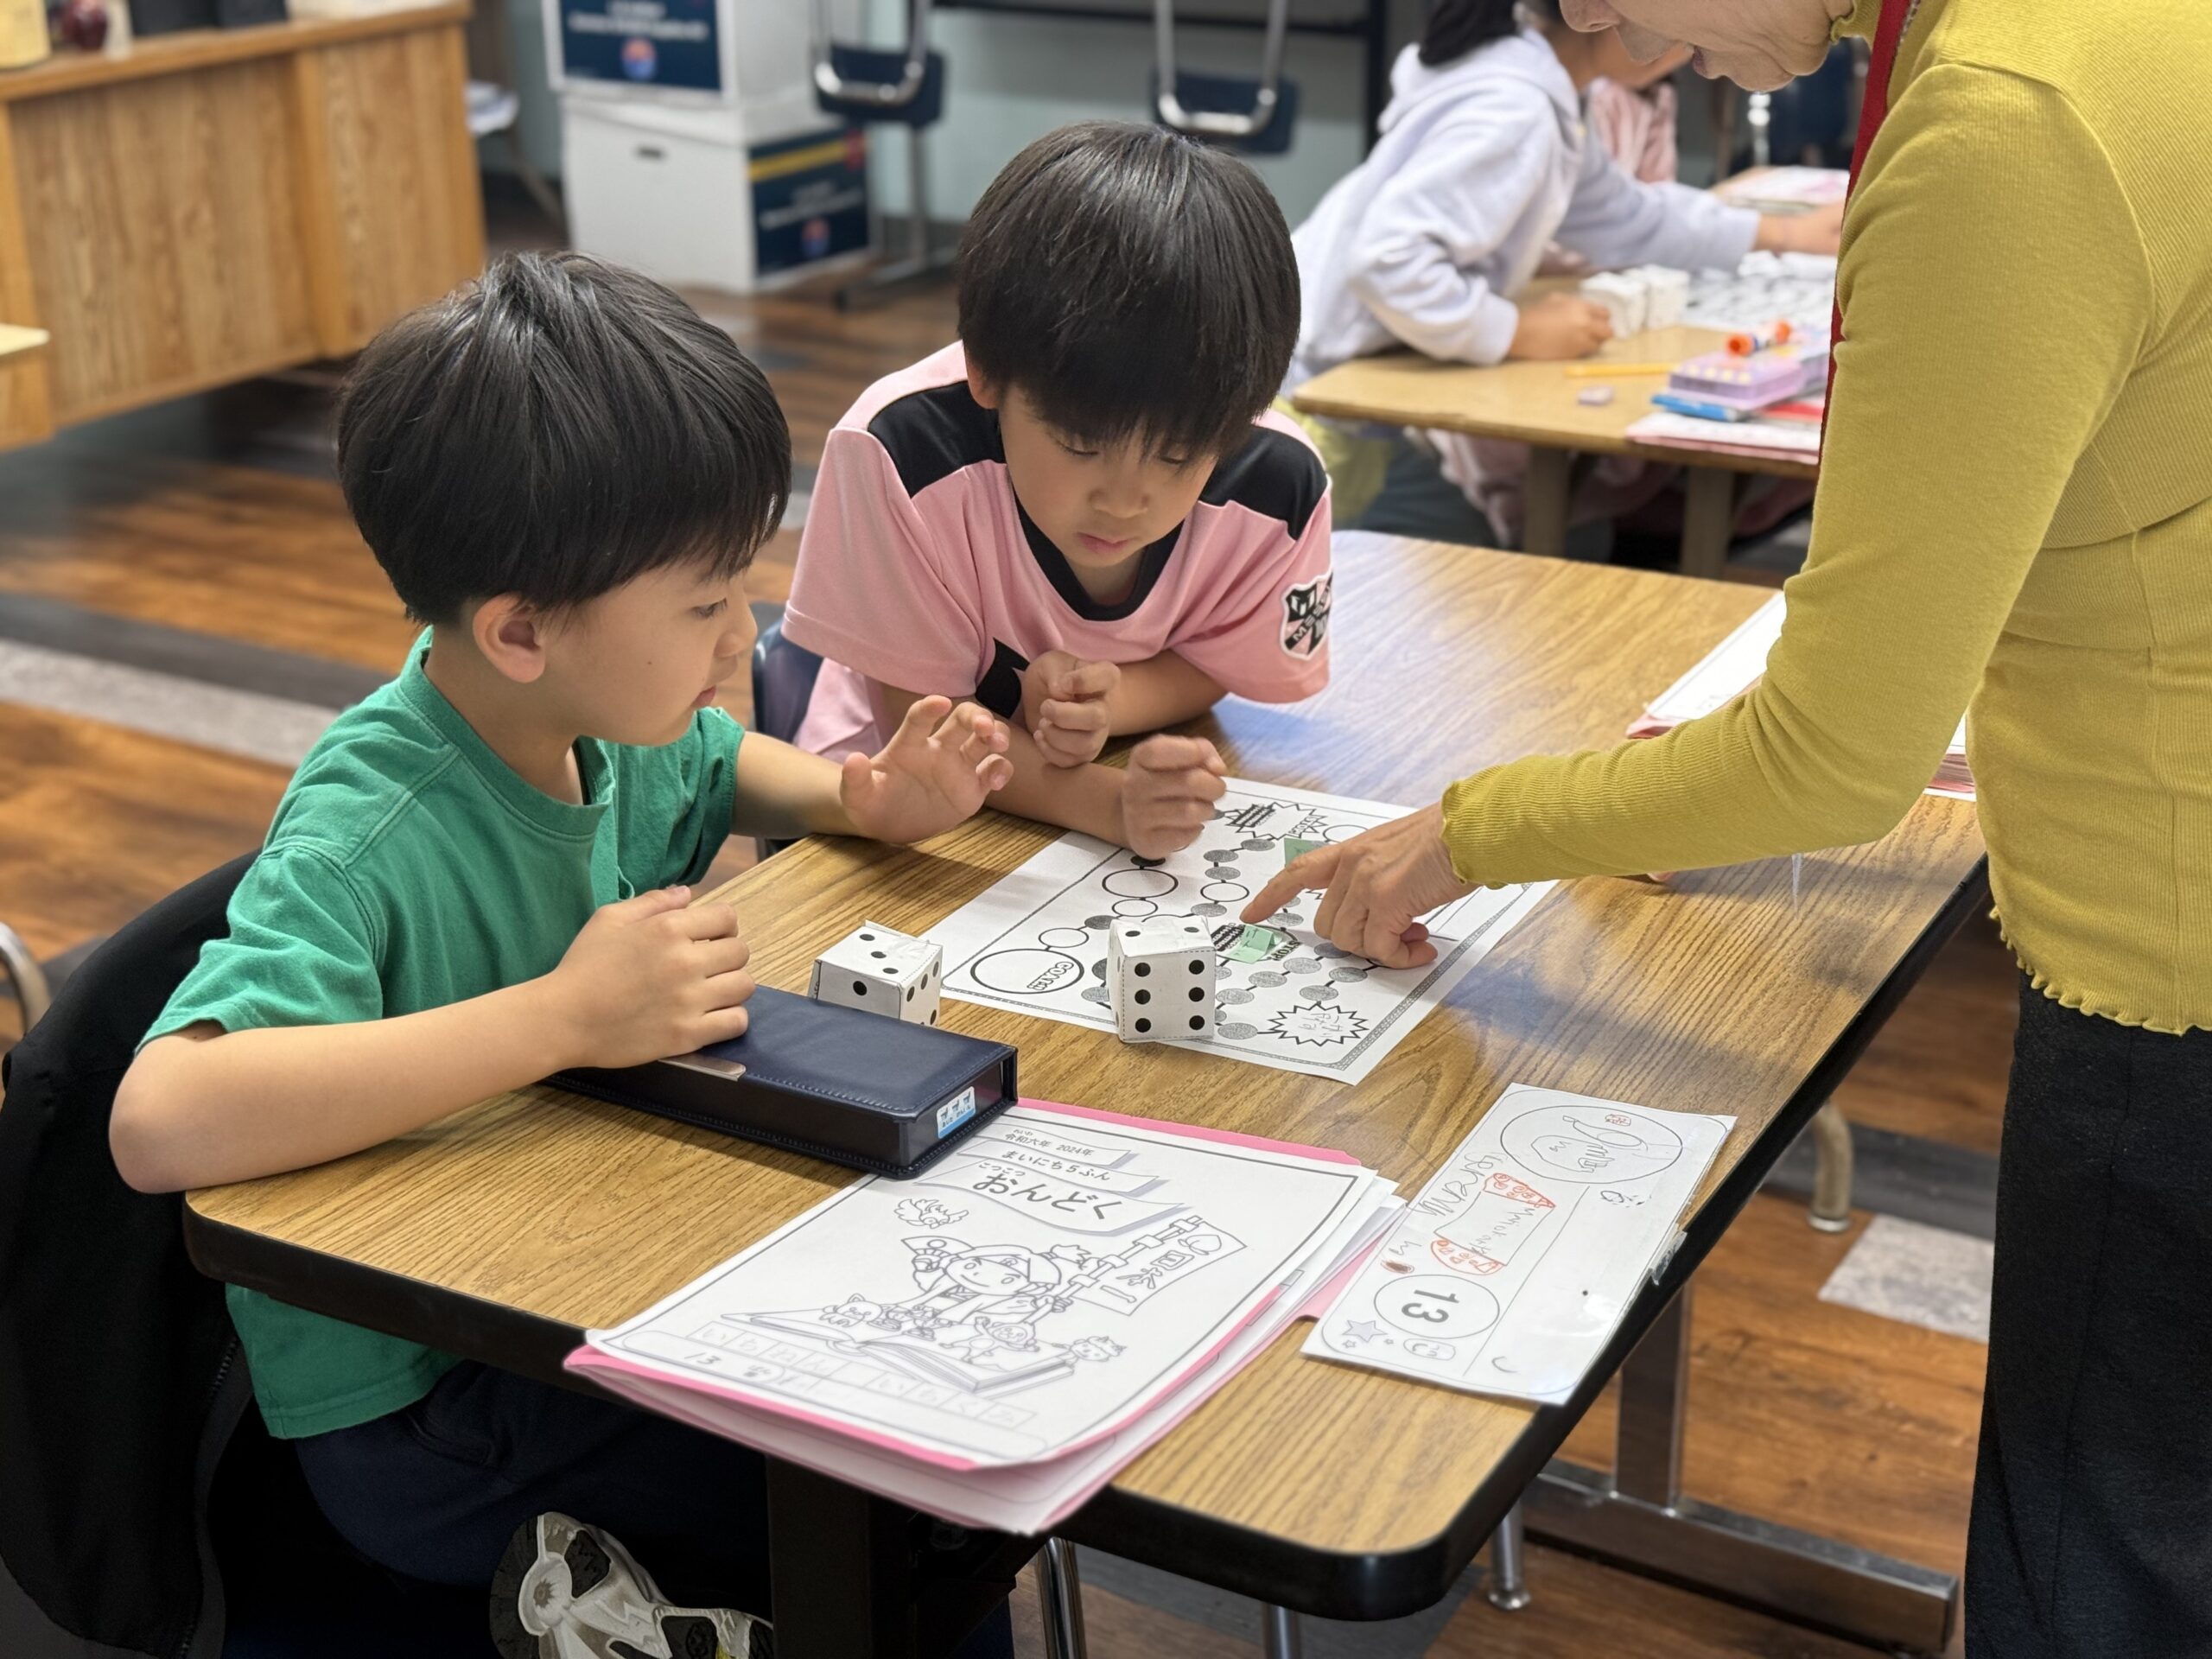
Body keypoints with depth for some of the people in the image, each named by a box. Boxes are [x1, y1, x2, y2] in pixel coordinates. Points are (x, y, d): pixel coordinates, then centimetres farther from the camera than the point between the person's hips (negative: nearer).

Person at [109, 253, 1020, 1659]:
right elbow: (163, 1120, -44)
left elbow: (716, 766, 21)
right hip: (411, 1412, -8)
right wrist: (562, 1015, -40)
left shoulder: (610, 721, -4)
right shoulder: (369, 839, -29)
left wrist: (861, 802, -1)